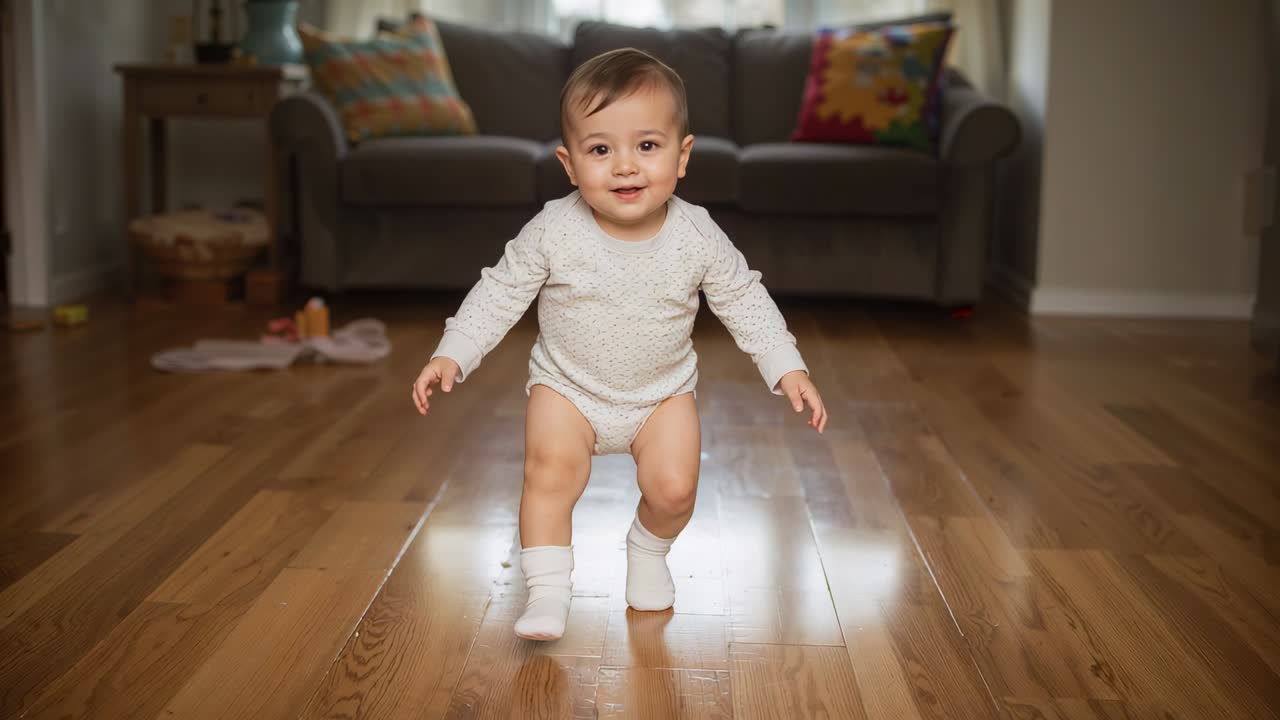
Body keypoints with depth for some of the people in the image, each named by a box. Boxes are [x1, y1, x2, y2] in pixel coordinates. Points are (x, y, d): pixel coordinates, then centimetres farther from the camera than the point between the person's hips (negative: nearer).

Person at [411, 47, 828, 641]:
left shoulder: (697, 236, -17)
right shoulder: (553, 232, -21)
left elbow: (744, 300, -4)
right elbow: (500, 292, -10)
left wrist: (789, 370, -7)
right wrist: (450, 356, -16)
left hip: (663, 392, 1)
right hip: (567, 385, -1)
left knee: (673, 488, -10)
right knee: (550, 471, -21)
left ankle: (649, 552, 25)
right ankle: (546, 594, -5)